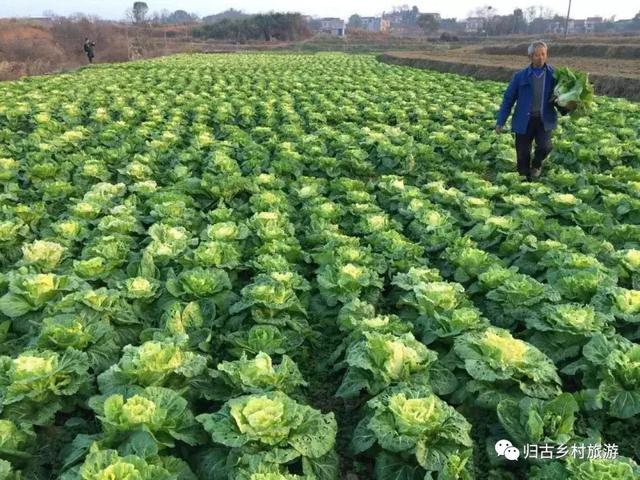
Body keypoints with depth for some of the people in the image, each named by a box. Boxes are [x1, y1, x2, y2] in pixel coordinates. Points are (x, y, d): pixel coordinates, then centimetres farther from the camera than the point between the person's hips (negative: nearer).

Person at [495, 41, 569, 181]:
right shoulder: (520, 76, 1)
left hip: (544, 120, 0)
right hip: (524, 121, 0)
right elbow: (508, 99, 4)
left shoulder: (553, 75, 2)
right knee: (523, 154, 4)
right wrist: (500, 122, 0)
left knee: (545, 147, -21)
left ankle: (536, 164, 12)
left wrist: (565, 108, -13)